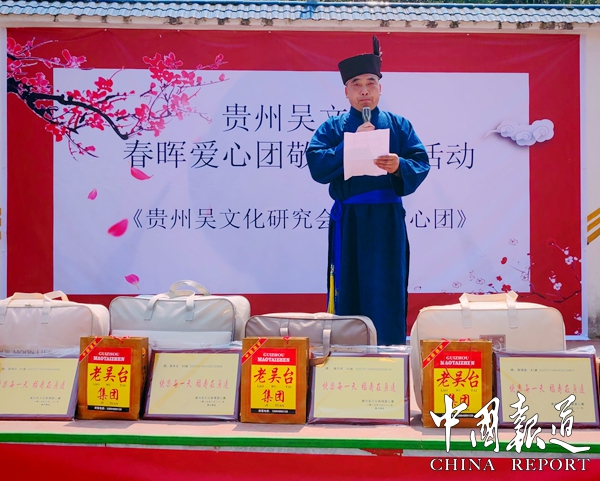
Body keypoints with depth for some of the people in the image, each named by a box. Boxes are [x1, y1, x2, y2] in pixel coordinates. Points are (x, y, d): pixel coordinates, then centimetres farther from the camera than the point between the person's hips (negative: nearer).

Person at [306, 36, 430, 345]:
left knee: (387, 292, -1)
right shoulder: (332, 128, 9)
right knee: (348, 290, 1)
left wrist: (399, 166, -21)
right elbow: (316, 165, -7)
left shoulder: (399, 126, 11)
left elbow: (421, 164, -1)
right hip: (347, 221, 0)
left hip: (387, 221, 0)